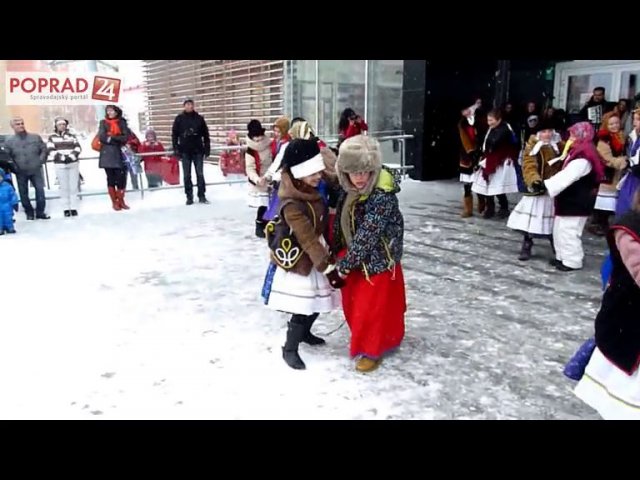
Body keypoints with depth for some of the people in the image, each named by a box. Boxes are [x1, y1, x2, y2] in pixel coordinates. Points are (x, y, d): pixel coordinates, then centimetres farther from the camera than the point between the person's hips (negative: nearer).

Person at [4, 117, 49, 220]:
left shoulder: (35, 137, 2)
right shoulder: (9, 141, 0)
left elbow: (44, 149, 7)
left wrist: (41, 160, -3)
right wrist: (14, 167, -4)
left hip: (36, 170, 0)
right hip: (21, 172, 0)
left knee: (40, 190, -4)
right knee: (23, 193, 6)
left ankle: (40, 212, 7)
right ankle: (29, 212, 19)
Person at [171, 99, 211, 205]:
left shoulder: (199, 118, 4)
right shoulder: (179, 119, 3)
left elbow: (205, 134, 6)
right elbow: (174, 134, 4)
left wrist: (207, 147, 1)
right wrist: (176, 148, -3)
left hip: (198, 150, 0)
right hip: (185, 151, 0)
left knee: (200, 174, 3)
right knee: (187, 175, 3)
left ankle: (201, 196, 10)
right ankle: (189, 197, 10)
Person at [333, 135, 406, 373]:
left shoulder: (383, 197, -29)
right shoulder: (350, 191, -4)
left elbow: (367, 236, -29)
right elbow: (341, 223, 8)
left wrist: (345, 263, -22)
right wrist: (338, 253, 7)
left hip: (377, 261, -8)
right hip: (355, 259, 9)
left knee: (372, 308, 4)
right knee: (353, 304, 21)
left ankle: (372, 350, 27)